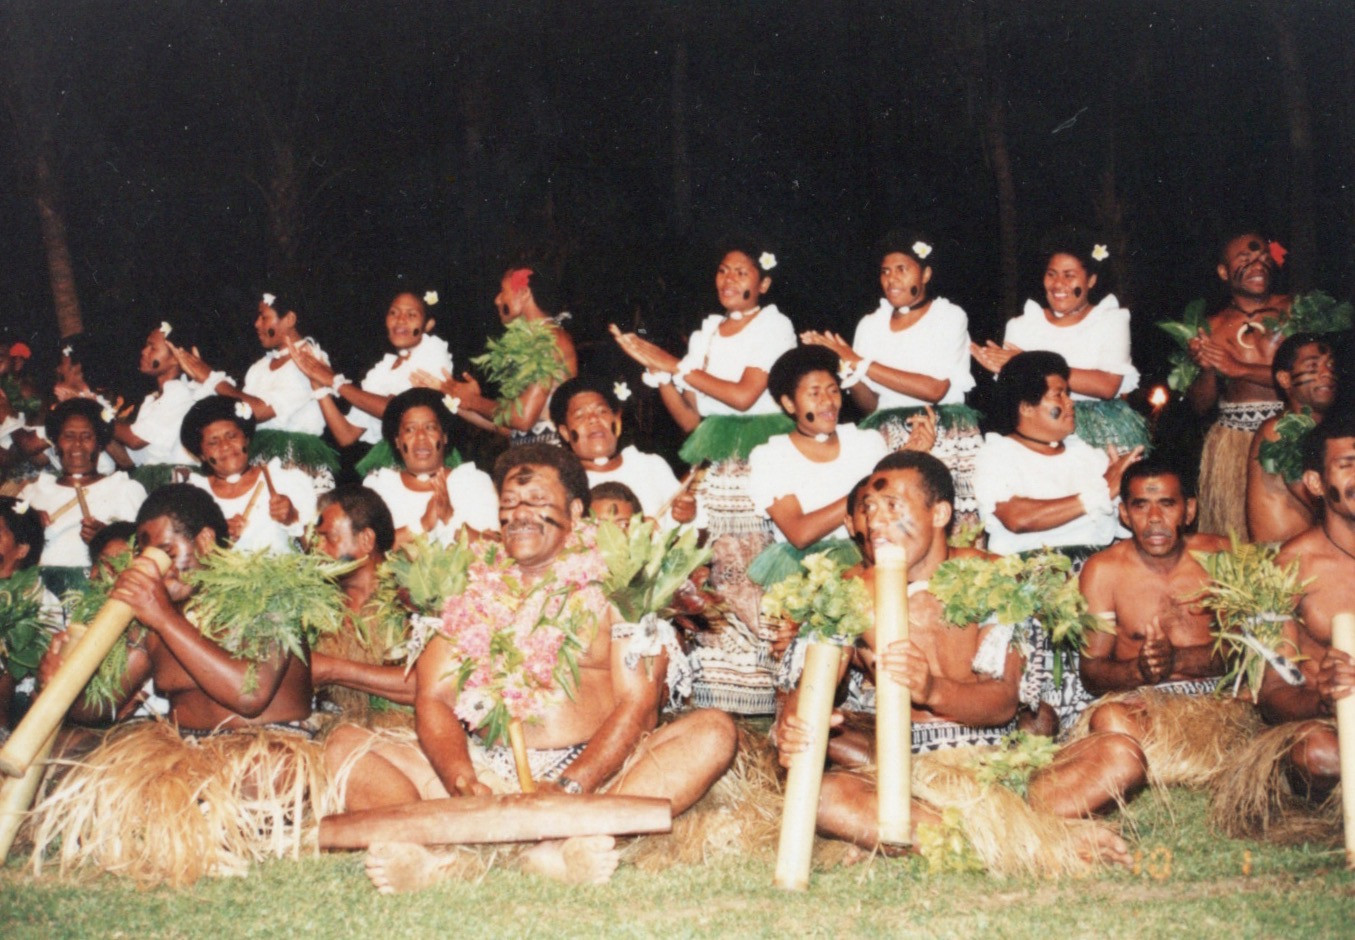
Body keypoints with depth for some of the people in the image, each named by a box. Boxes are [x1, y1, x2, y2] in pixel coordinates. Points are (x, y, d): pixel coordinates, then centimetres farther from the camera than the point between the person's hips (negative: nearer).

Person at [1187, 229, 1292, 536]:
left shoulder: (1294, 311, 3)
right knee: (1233, 532, -1)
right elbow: (1200, 405, 9)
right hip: (1232, 445, 2)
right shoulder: (1212, 328, 9)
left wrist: (1238, 368, -12)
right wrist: (1207, 368, -10)